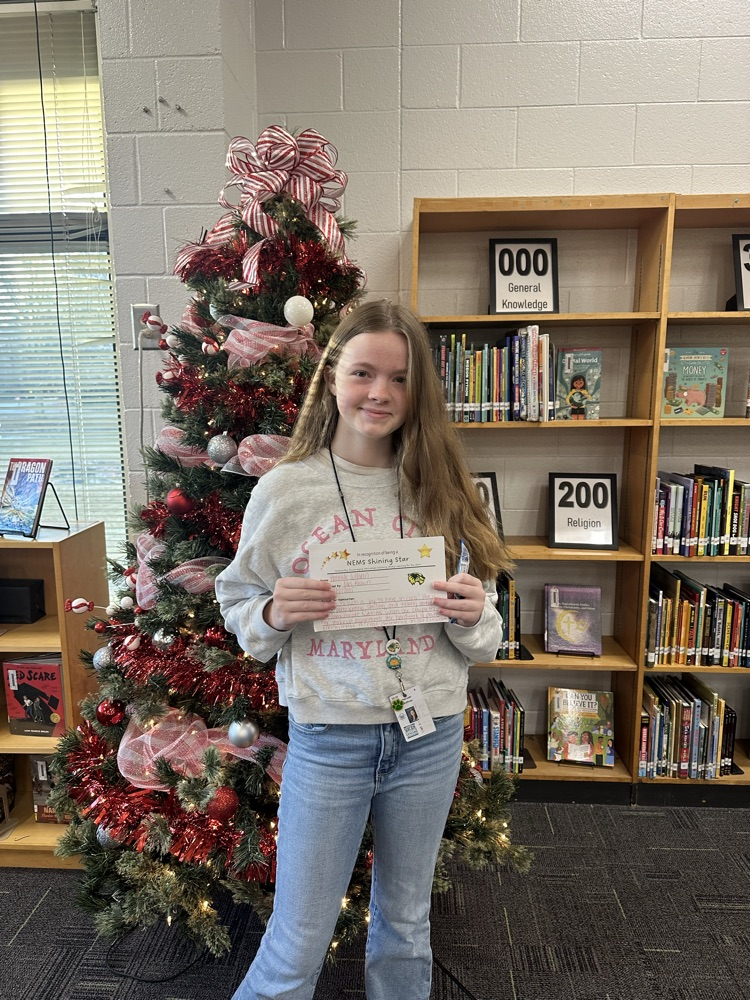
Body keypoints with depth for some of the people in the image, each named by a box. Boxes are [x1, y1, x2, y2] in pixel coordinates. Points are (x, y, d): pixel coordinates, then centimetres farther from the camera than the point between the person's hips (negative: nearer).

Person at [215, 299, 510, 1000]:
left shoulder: (440, 490, -2)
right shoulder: (283, 491, -8)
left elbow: (482, 640, 5)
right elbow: (237, 607, 2)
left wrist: (473, 614, -17)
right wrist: (274, 613, -19)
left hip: (431, 734, 3)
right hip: (327, 737, -2)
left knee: (405, 924, 24)